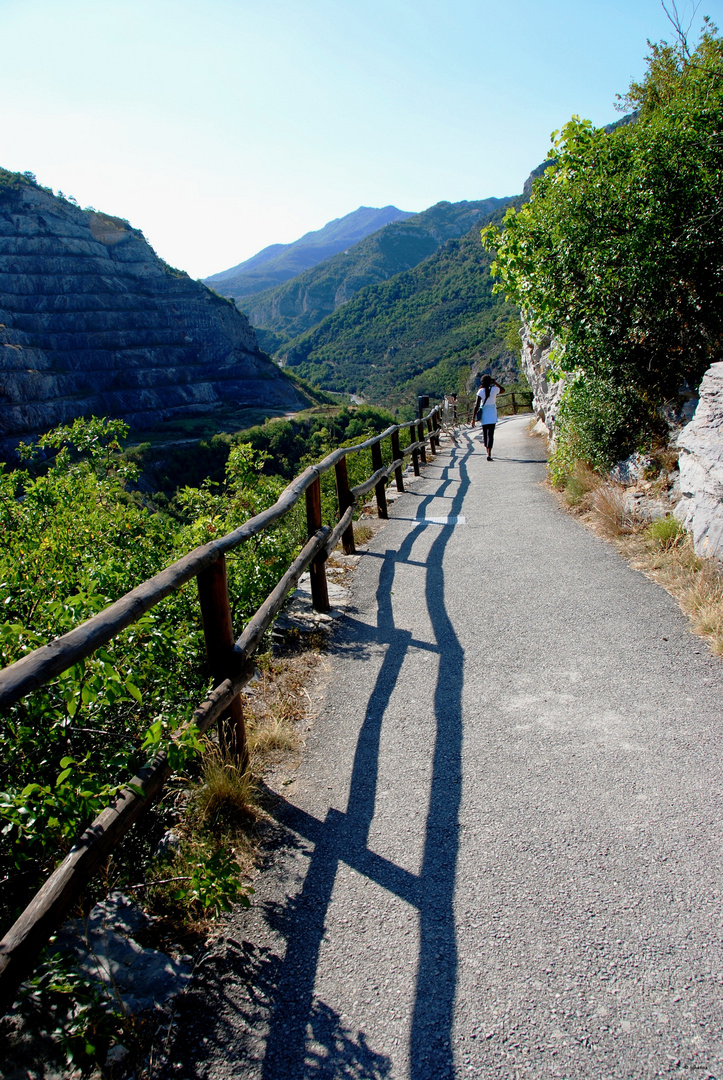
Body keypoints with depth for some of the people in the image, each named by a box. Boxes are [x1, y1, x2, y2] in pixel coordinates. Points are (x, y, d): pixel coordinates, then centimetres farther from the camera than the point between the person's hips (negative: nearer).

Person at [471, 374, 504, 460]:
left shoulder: (480, 391, -5)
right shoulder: (494, 389, -3)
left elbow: (477, 405, -10)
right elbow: (503, 390, 21)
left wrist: (473, 418, -8)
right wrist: (496, 383, 19)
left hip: (483, 414, 1)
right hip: (492, 415, 0)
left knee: (485, 433, 16)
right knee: (491, 434, -5)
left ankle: (488, 452, 29)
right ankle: (489, 454, -17)